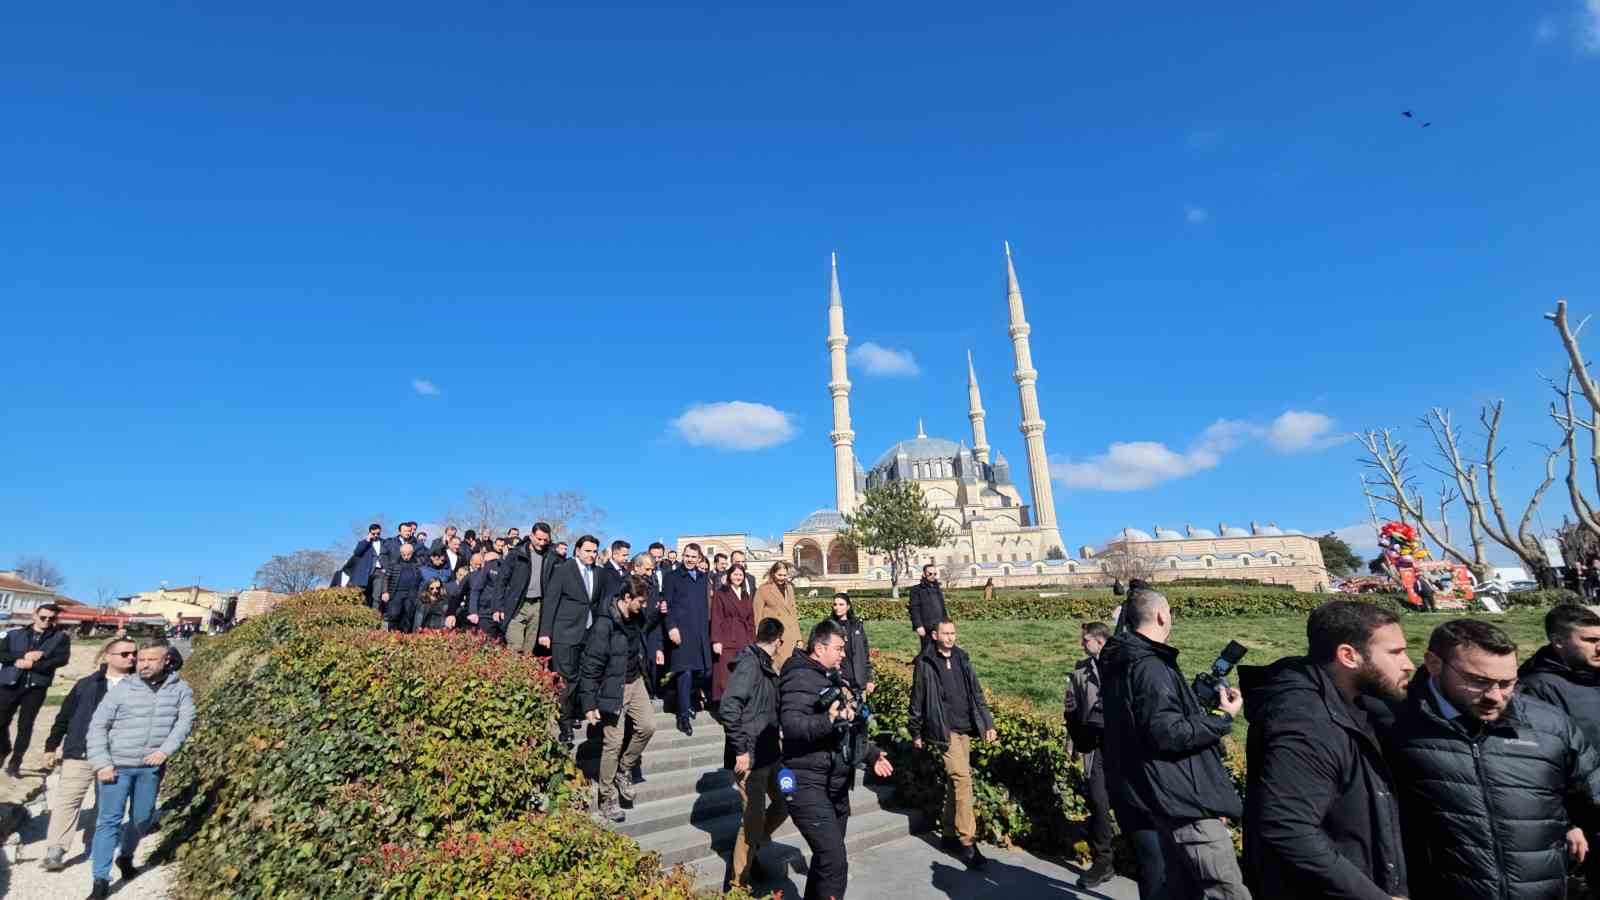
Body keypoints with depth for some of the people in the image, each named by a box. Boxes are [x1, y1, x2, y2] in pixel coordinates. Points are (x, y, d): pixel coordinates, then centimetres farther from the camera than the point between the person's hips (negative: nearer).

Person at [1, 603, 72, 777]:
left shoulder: (61, 637, 4)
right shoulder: (15, 634, 9)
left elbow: (62, 659, -7)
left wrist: (31, 664, -14)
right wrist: (23, 656, -15)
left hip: (36, 686, -1)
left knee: (25, 725, 2)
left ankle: (15, 763, 14)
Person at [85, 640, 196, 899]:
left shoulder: (180, 689, -2)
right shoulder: (122, 689, -6)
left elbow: (185, 720, -6)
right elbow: (98, 726, -2)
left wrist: (165, 750, -18)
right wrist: (102, 763, -9)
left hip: (151, 767, 2)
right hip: (117, 765, -2)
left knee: (142, 818, 15)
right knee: (109, 820, -1)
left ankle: (126, 857, 40)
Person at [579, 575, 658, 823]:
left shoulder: (636, 615, -3)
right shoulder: (605, 624, -25)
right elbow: (591, 665, -21)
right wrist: (589, 704, -19)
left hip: (635, 682, 7)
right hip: (613, 688, -7)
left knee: (648, 726, 0)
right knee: (613, 743, 1)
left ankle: (624, 770, 26)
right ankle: (607, 801, 18)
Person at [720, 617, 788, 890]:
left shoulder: (764, 665, 8)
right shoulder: (749, 663, -19)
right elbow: (729, 708, -26)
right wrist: (741, 750, -23)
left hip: (769, 754, 9)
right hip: (750, 757, -9)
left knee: (784, 803, 18)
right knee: (754, 820, 3)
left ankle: (753, 846, 38)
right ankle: (739, 884, 21)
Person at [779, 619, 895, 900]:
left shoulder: (831, 678, 16)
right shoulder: (801, 677, -15)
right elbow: (791, 724, -30)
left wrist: (871, 754, 22)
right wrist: (828, 721, -42)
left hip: (837, 784, 10)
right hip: (811, 785, -10)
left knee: (827, 858, 20)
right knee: (835, 862, -14)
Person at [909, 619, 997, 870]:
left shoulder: (961, 659, 8)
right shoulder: (925, 663, -7)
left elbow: (976, 693, 12)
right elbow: (917, 700, -2)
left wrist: (987, 723, 7)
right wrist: (916, 732, 2)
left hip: (965, 728, 6)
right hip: (944, 730, -5)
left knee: (955, 781, 13)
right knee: (962, 778, -13)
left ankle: (950, 834, 26)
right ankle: (967, 842, -6)